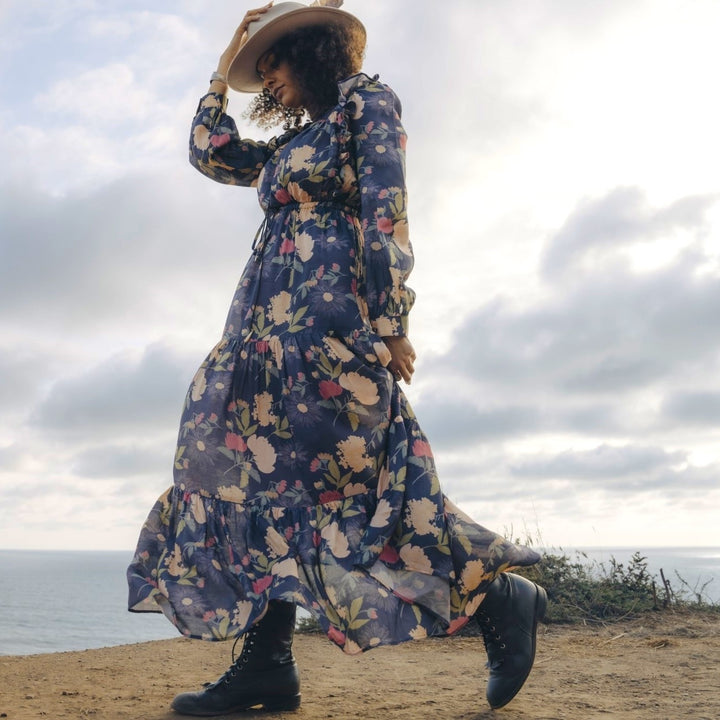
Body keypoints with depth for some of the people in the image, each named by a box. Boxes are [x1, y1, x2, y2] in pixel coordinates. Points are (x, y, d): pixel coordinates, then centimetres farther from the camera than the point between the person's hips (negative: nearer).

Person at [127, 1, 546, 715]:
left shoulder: (366, 99, 2)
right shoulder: (293, 142, 26)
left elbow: (386, 210, -10)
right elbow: (211, 154, 31)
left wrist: (388, 320, -18)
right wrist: (224, 69, 29)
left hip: (331, 312, -9)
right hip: (271, 327, 9)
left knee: (355, 481, -11)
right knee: (265, 475, 1)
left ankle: (500, 598, 3)